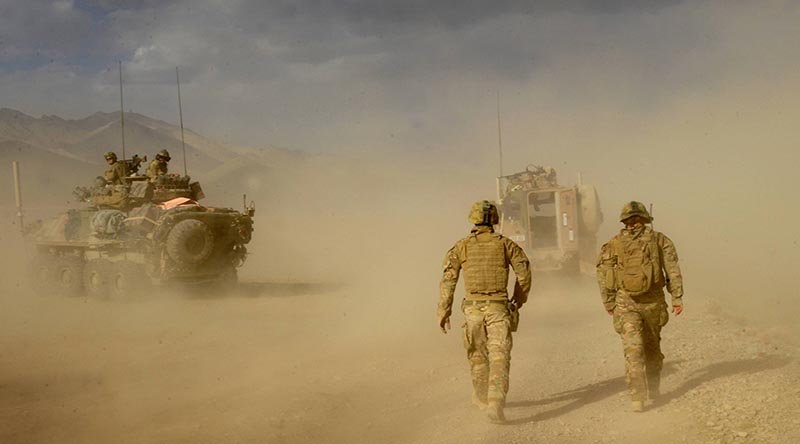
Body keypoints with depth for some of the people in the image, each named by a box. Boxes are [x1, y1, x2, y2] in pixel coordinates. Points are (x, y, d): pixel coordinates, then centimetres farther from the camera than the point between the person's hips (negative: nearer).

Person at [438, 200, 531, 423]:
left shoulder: (461, 246, 4)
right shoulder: (504, 243, 4)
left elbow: (448, 278, -3)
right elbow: (524, 270, 5)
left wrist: (444, 310, 0)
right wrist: (519, 300, 18)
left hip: (473, 308, 1)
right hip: (498, 307, -1)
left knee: (477, 354, 20)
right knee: (499, 356, -5)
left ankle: (481, 397, 36)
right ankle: (495, 402, -22)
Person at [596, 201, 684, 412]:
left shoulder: (613, 245, 2)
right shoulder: (659, 240, 2)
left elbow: (603, 276, 2)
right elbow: (673, 271, -2)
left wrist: (609, 304, 10)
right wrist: (677, 298, -1)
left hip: (626, 304, -2)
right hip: (654, 302, 2)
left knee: (633, 349, -5)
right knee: (652, 345, 20)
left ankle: (637, 398, -15)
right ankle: (652, 389, 34)